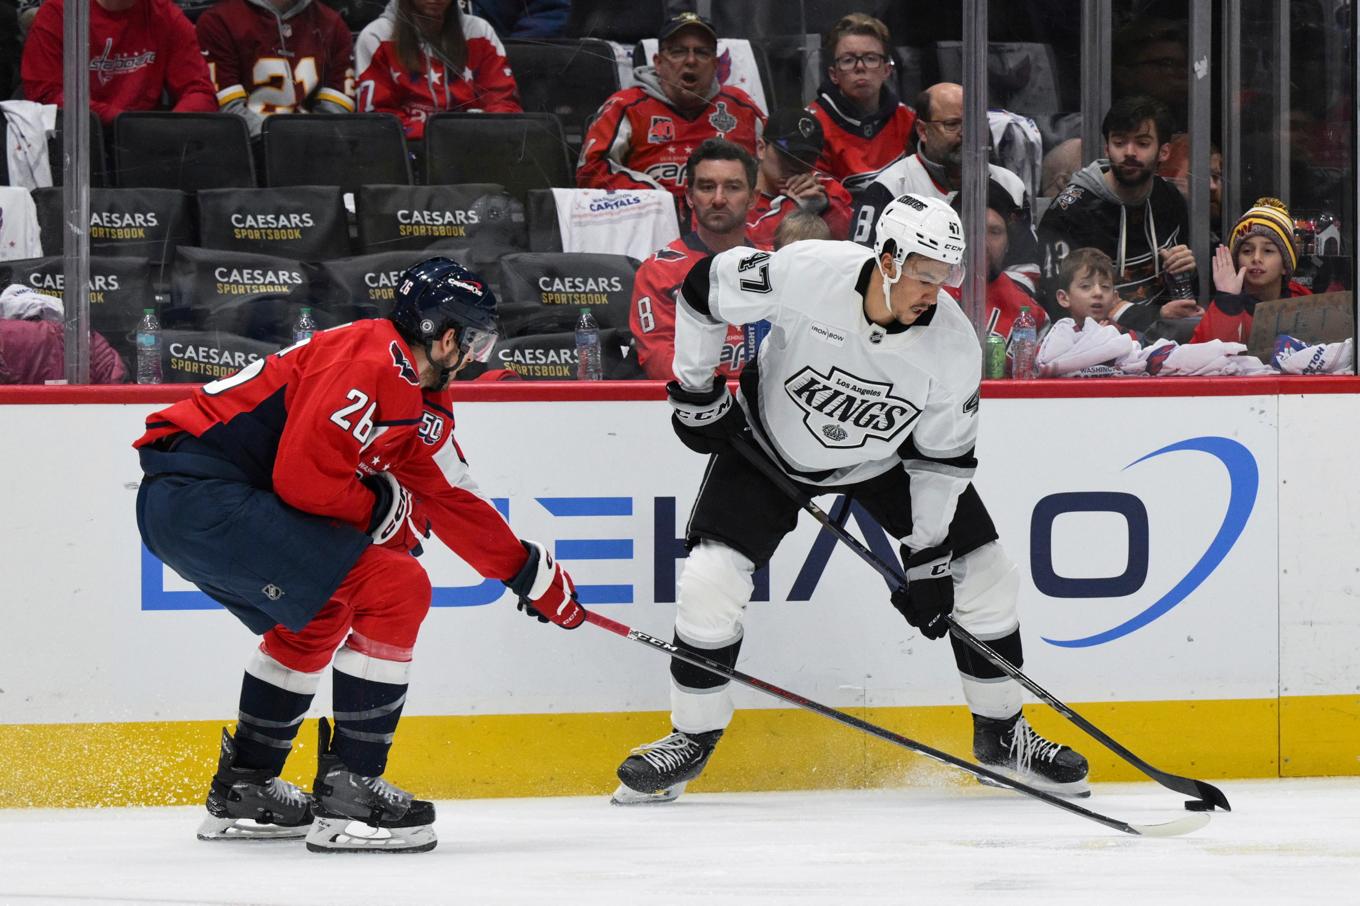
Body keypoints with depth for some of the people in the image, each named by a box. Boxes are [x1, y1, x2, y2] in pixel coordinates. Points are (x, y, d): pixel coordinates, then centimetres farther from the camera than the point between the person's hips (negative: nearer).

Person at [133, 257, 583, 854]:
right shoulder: (372, 362, -12)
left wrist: (533, 573, 34)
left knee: (318, 614, 31)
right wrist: (384, 509, -3)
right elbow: (305, 476, -19)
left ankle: (243, 788, 36)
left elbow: (455, 501, 30)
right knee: (394, 589, -11)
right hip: (204, 494, -11)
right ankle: (349, 793, -9)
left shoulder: (421, 408, 20)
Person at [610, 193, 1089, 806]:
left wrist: (927, 561, -14)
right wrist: (697, 394, -10)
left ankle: (1001, 736, 17)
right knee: (710, 581, -16)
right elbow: (704, 289, -17)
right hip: (772, 442, -2)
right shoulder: (805, 273, -33)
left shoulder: (953, 347, -25)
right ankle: (691, 740, 3)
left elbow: (943, 457, -13)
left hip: (885, 456, 2)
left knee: (985, 581, -3)